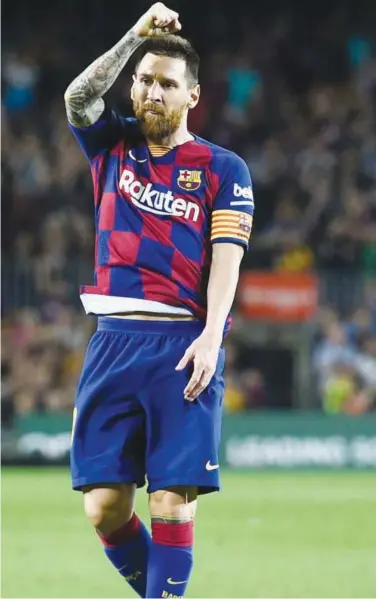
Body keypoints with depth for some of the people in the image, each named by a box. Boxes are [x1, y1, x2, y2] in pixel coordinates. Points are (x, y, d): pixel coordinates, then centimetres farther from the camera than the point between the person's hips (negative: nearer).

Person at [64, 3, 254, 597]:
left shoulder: (222, 169, 6)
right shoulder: (113, 146, 15)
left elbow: (226, 257, -3)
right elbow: (78, 96, -4)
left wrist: (211, 336, -17)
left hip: (184, 343, -3)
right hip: (114, 341, 3)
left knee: (172, 502, -10)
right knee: (104, 506, -2)